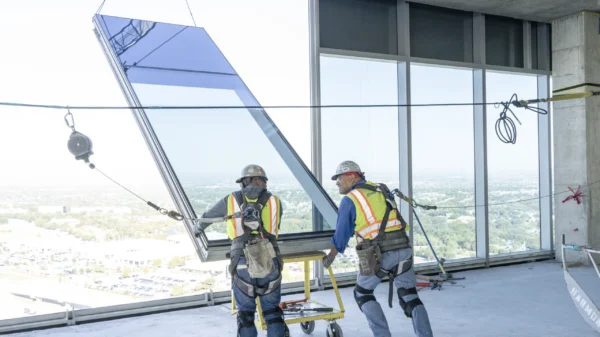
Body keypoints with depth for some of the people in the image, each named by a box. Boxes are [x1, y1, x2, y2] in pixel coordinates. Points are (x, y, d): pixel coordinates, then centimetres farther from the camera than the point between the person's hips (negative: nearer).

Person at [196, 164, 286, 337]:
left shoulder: (231, 200, 12)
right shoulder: (274, 200, 13)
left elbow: (207, 216, 30)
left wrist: (199, 227, 52)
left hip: (243, 267, 0)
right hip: (270, 265, 1)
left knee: (246, 313, 16)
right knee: (272, 311, 16)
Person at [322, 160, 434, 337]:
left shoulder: (349, 200, 2)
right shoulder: (383, 190, 18)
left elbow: (341, 234, 7)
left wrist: (330, 257, 22)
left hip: (378, 253, -5)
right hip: (403, 247, 5)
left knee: (362, 293, 15)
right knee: (410, 296, 14)